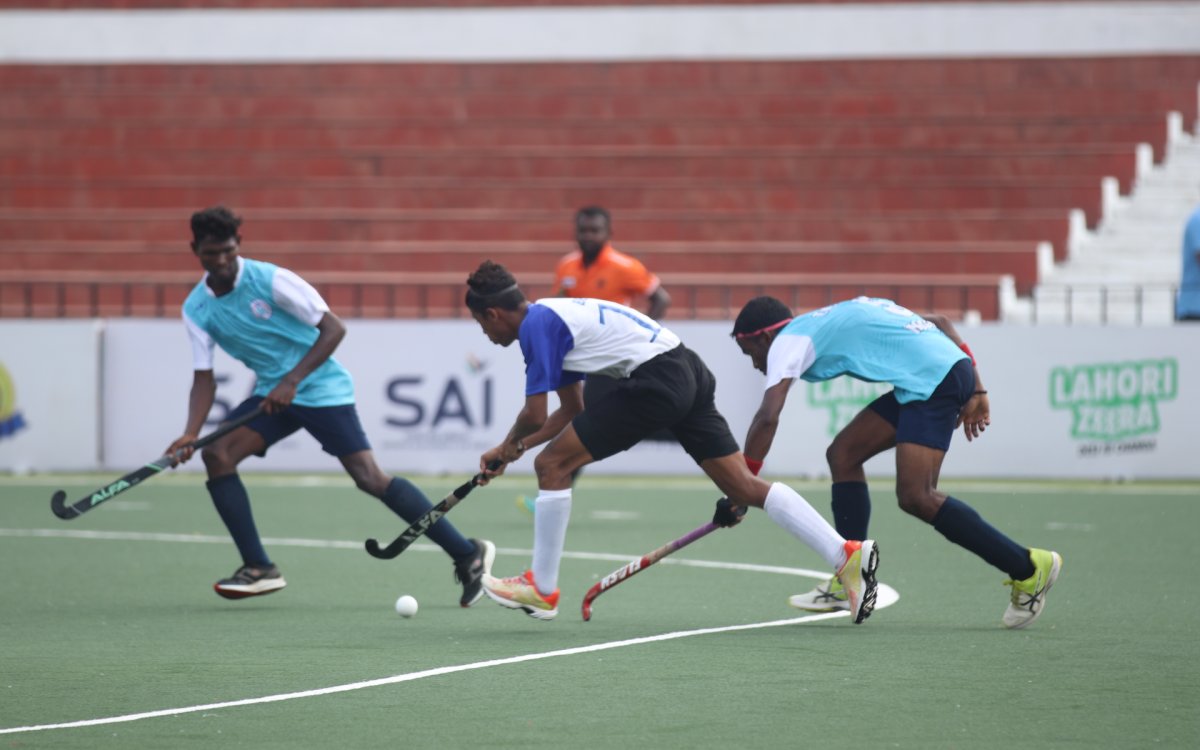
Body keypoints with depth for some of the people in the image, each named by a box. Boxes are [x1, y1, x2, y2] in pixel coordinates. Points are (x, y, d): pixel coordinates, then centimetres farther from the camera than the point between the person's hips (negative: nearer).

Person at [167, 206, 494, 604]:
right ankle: (259, 568, -7)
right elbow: (204, 378, -2)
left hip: (321, 388, -6)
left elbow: (333, 328, -18)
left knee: (370, 478, -15)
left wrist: (291, 381, -25)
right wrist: (190, 433, -19)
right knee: (216, 454, -15)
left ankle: (467, 554, -9)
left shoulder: (270, 280, -17)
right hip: (272, 393, 6)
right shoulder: (196, 309, -1)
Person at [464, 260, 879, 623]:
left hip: (654, 380, -10)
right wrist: (512, 449, 29)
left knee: (552, 465, -1)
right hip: (689, 374, 10)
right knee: (745, 488, 5)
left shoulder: (535, 324, -4)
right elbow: (571, 411, 32)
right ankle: (846, 553, -5)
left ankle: (541, 590, 8)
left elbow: (534, 416, -6)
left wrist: (511, 444, 15)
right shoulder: (556, 318, 25)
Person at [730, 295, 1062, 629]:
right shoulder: (836, 320, 27)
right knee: (843, 455, 11)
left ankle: (1029, 568, -10)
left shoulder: (790, 340, 3)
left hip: (934, 377, -10)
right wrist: (974, 388, 22)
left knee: (916, 498, -15)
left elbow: (768, 417, -12)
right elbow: (939, 322, 25)